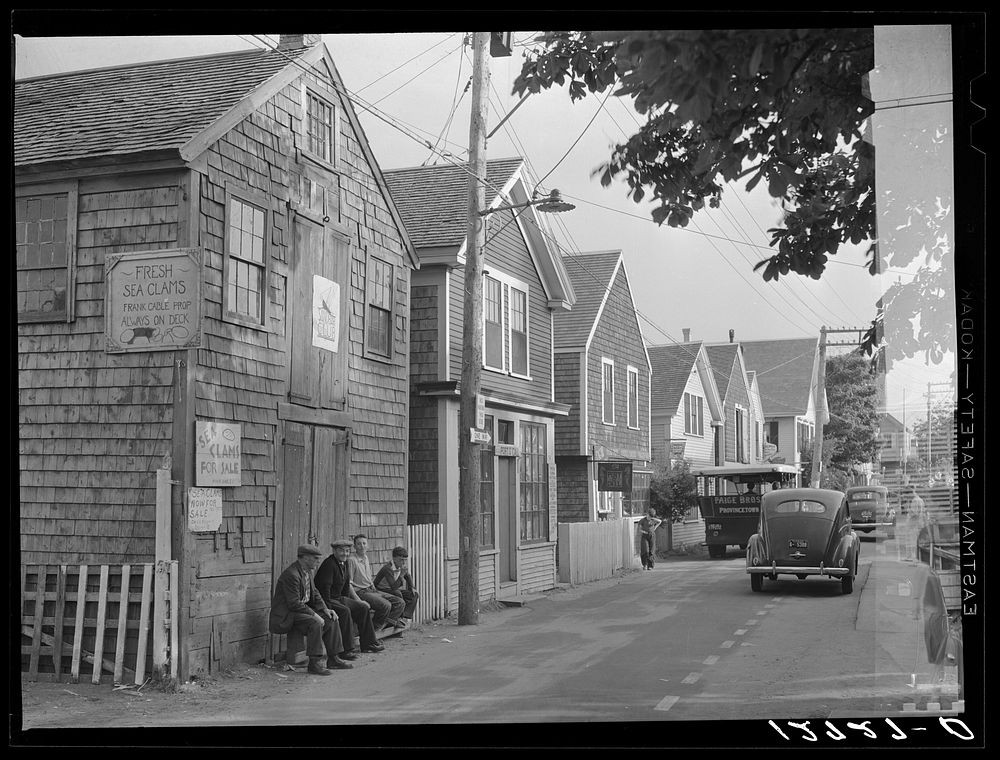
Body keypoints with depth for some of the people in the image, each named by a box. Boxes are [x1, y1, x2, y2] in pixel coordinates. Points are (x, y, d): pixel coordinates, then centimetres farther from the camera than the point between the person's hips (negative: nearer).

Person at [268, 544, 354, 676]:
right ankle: (315, 663, -25)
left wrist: (325, 609, 1)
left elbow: (314, 594, 16)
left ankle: (332, 658, 4)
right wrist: (314, 614, -25)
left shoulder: (307, 571, 8)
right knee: (314, 623, -31)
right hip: (286, 614, -10)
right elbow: (294, 603, -26)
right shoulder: (291, 574, -23)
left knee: (331, 619, -3)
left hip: (303, 608, 10)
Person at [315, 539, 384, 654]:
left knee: (363, 608, 2)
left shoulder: (346, 564, 10)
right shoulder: (329, 564, -20)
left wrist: (346, 601, 10)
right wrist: (328, 608, -28)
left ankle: (368, 644, 6)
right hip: (326, 600, -10)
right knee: (345, 611, -32)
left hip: (339, 598, 10)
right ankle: (346, 649, -27)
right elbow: (325, 588, -25)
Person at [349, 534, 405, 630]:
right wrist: (358, 600, -19)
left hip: (372, 590, 9)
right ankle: (376, 627, -11)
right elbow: (348, 584, -14)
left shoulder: (366, 559, 16)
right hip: (361, 592, -9)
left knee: (400, 602, -5)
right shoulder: (352, 560, -11)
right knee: (386, 605, -30)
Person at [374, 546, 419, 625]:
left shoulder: (401, 565, -3)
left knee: (414, 595, -6)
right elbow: (394, 587, -35)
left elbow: (408, 577, 19)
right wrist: (401, 575, -38)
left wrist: (412, 588, 7)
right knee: (397, 593, -35)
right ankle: (400, 618, -24)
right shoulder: (388, 568, -28)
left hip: (391, 590, 8)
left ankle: (406, 617, -21)